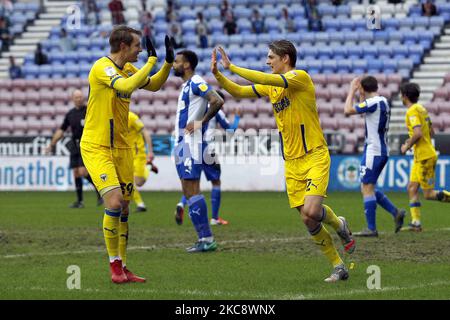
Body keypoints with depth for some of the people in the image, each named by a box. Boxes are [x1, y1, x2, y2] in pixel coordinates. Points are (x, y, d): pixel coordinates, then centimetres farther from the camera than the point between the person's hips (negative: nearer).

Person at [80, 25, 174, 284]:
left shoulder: (128, 68, 10)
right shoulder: (103, 67, -16)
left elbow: (153, 85, 25)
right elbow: (127, 86, -33)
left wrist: (169, 63, 11)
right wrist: (151, 60, -24)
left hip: (121, 147, 8)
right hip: (96, 148, -8)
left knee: (124, 208, 8)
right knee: (114, 201, -19)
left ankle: (122, 267, 17)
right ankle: (115, 265, -7)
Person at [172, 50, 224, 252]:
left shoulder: (196, 83, -12)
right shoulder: (186, 85, 18)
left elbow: (217, 101, -25)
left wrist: (201, 123, -19)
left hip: (191, 143, -10)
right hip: (183, 143, 10)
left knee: (192, 190, -11)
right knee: (188, 191, 9)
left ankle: (207, 239, -10)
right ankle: (204, 238, 10)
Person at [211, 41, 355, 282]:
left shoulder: (300, 77, -11)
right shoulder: (270, 86, 12)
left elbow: (268, 80, -25)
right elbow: (238, 92, 14)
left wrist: (231, 67, -22)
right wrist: (217, 74, -2)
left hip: (315, 156, -7)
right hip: (291, 162, 7)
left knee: (311, 211, -22)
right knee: (308, 221, 1)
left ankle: (339, 224, 12)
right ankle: (338, 267, 13)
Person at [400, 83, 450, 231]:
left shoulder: (412, 111, -15)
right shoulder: (421, 109, 14)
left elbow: (418, 134, -26)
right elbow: (431, 132, 20)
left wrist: (407, 146, -11)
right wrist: (411, 141, 19)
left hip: (425, 157, -10)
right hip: (420, 157, 10)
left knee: (429, 194, -6)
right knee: (412, 188, 6)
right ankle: (416, 223, 4)